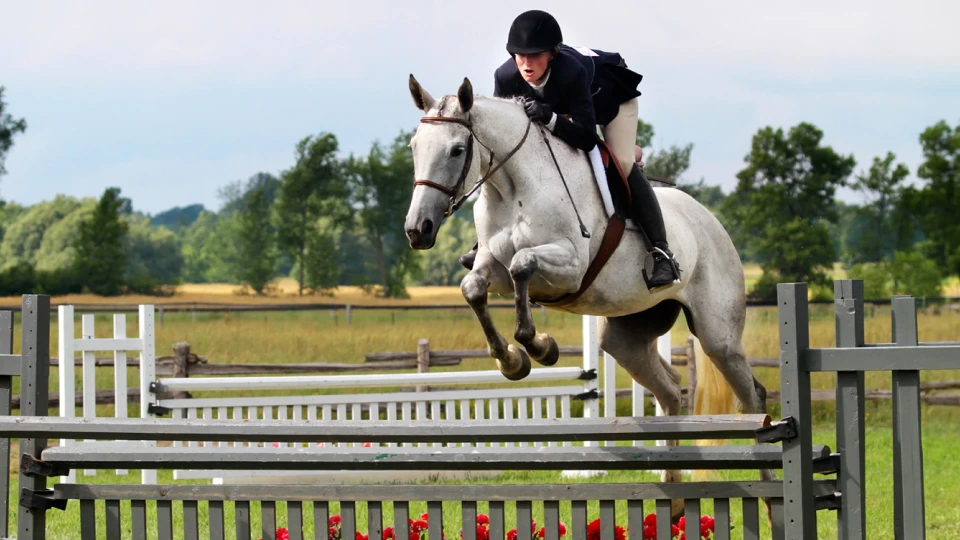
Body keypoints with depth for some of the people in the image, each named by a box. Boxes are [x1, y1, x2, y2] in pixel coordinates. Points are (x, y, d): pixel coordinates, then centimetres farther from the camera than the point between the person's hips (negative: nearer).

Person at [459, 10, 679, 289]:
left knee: (622, 165, -19)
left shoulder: (570, 72, -47)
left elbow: (587, 138, -46)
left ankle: (661, 251, -16)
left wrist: (549, 118, -59)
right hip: (558, 106, 5)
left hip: (609, 95, -5)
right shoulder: (506, 77, -33)